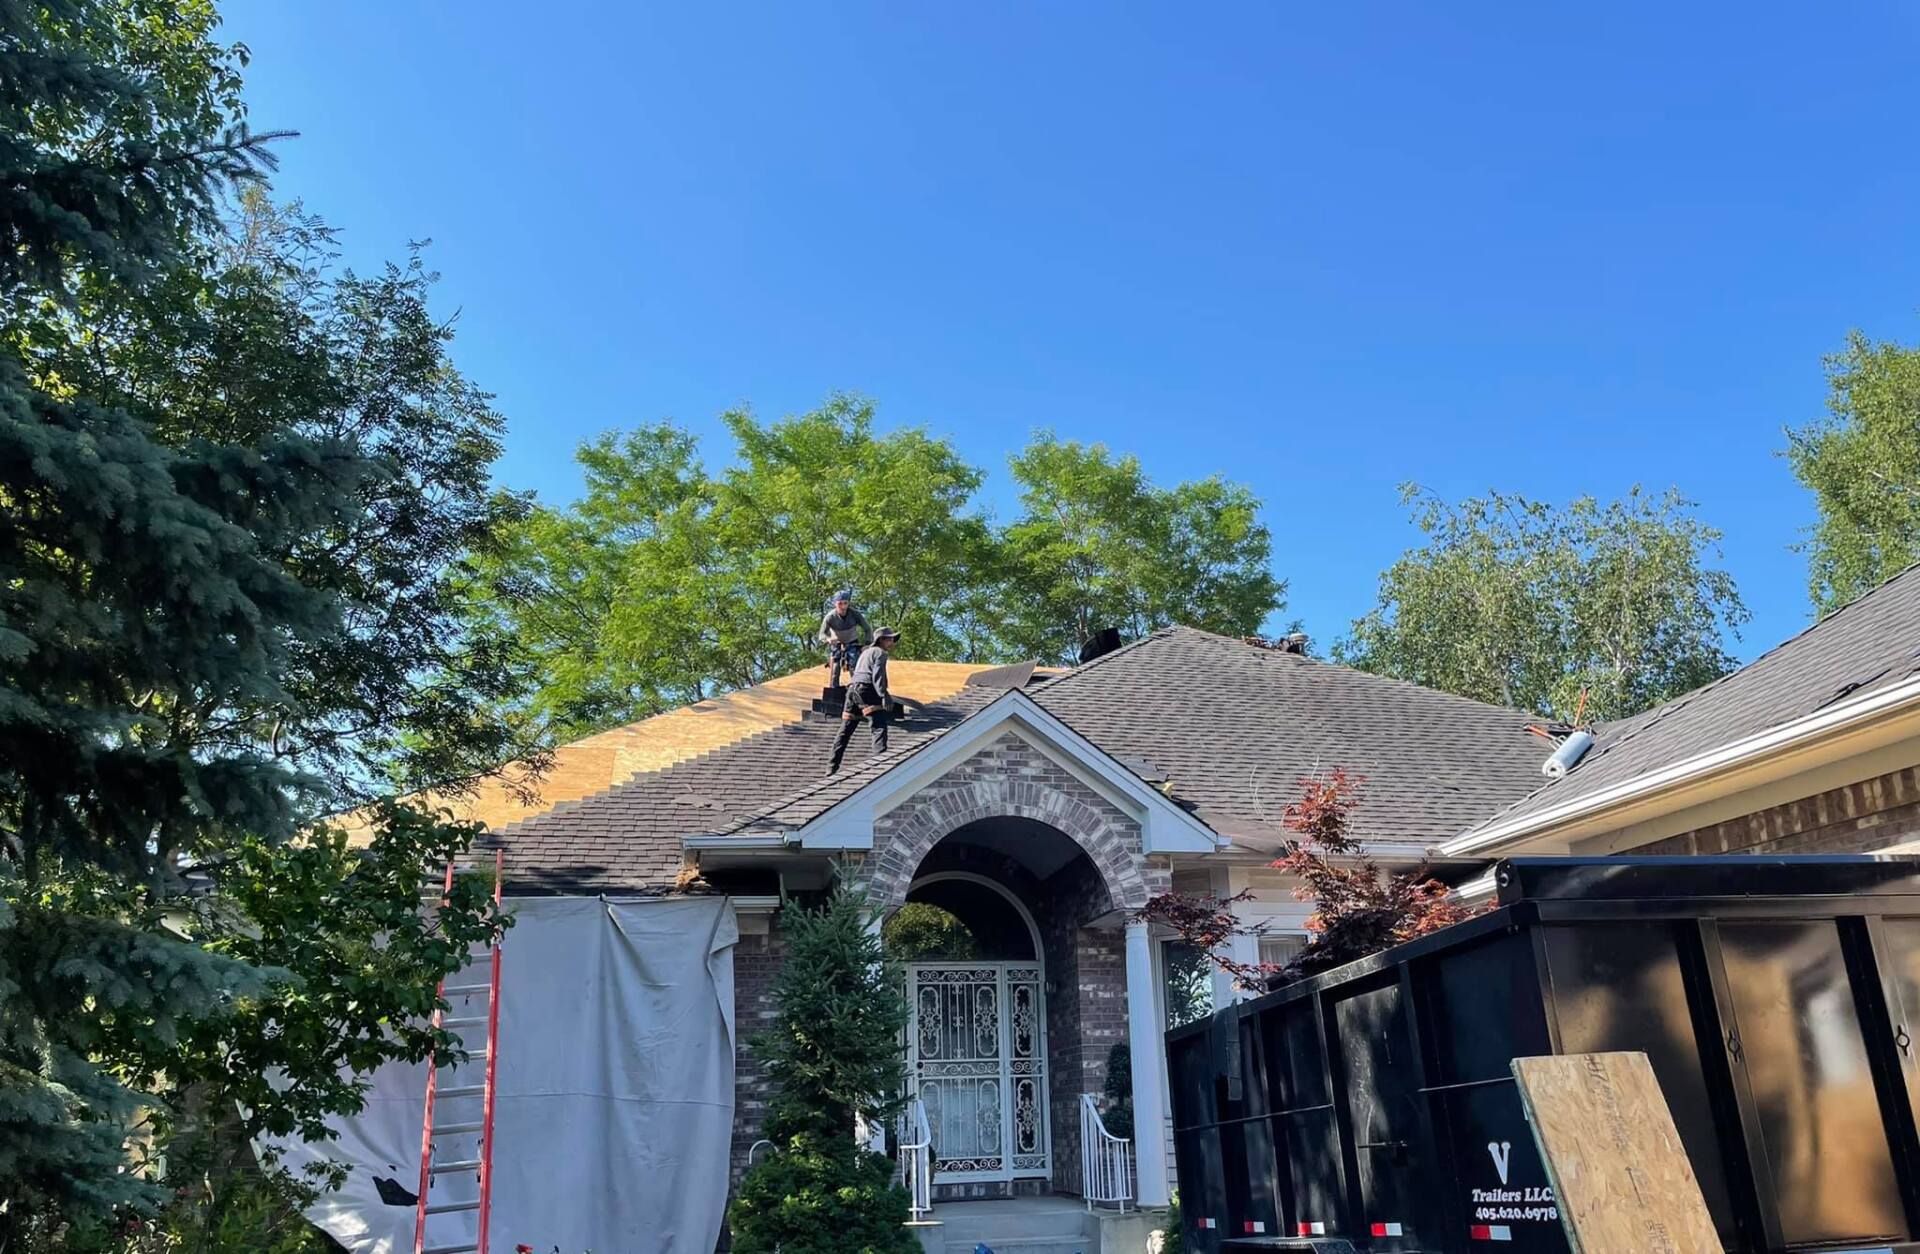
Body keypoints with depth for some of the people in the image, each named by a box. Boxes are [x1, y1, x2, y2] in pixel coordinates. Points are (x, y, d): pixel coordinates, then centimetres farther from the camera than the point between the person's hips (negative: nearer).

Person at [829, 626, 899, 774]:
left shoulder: (865, 652, 30)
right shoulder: (880, 653, 3)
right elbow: (877, 676, -12)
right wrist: (884, 696, -20)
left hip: (852, 689, 9)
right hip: (866, 689, -9)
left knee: (845, 730, 11)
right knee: (879, 727, -15)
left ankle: (832, 766, 12)